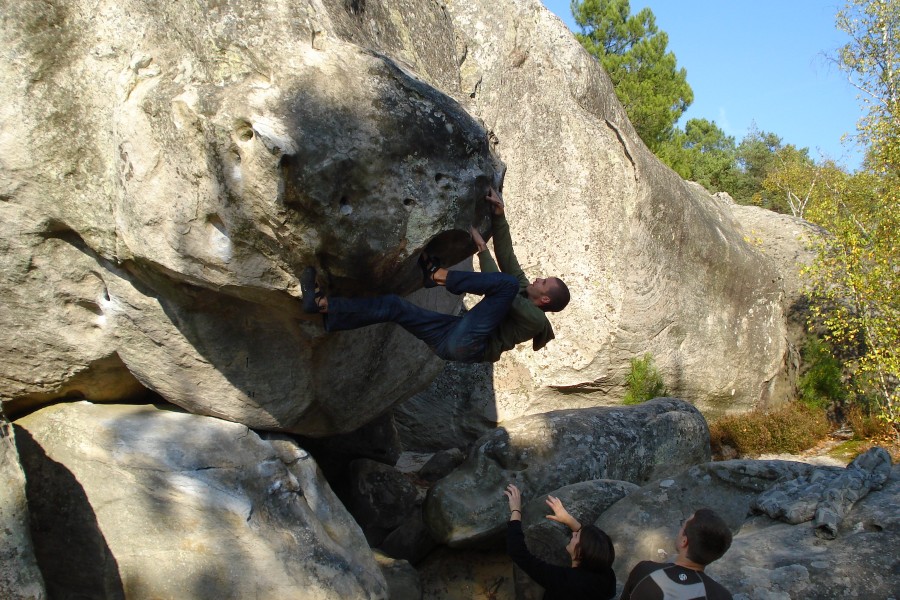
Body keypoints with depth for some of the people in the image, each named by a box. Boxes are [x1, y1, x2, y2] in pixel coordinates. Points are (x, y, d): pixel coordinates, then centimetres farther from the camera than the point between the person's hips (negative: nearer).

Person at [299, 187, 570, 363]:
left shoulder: (535, 319, 0)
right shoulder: (523, 291, 26)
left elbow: (498, 283, -9)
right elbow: (507, 257, 18)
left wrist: (482, 248, -3)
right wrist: (499, 216, 9)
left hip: (466, 343, -9)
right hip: (449, 339, 9)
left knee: (508, 284, -21)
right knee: (394, 304, 0)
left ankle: (438, 275, -13)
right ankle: (321, 303, -9)